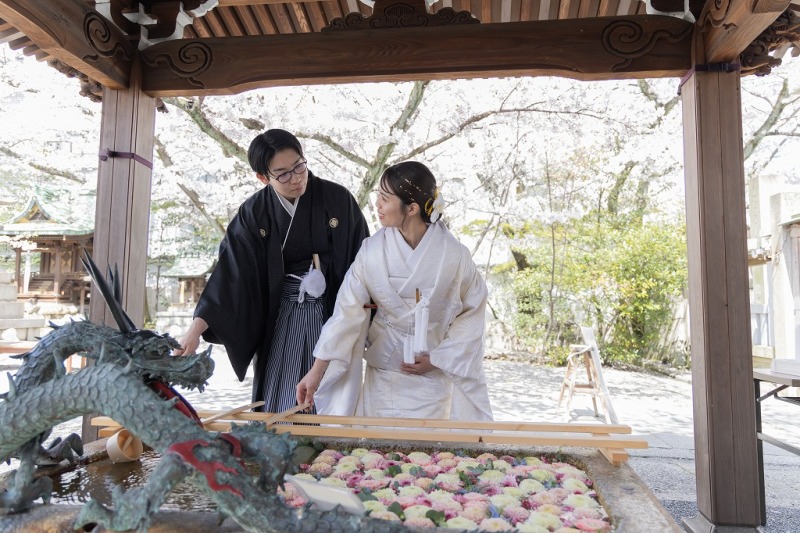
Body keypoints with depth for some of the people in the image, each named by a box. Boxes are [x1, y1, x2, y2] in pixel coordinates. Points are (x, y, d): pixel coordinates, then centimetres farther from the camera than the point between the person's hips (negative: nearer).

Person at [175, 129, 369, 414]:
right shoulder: (254, 214, -5)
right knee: (277, 404, 4)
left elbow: (362, 258, -1)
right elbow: (231, 271, -10)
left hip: (334, 310, -1)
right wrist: (197, 327, -19)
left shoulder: (338, 199, -8)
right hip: (282, 316, 1)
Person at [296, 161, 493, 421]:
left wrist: (437, 358, -11)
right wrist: (317, 371, -14)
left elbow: (472, 312, -5)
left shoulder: (454, 255, -17)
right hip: (383, 376, 1)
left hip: (437, 374, -1)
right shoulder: (372, 250, -14)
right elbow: (348, 311, -13)